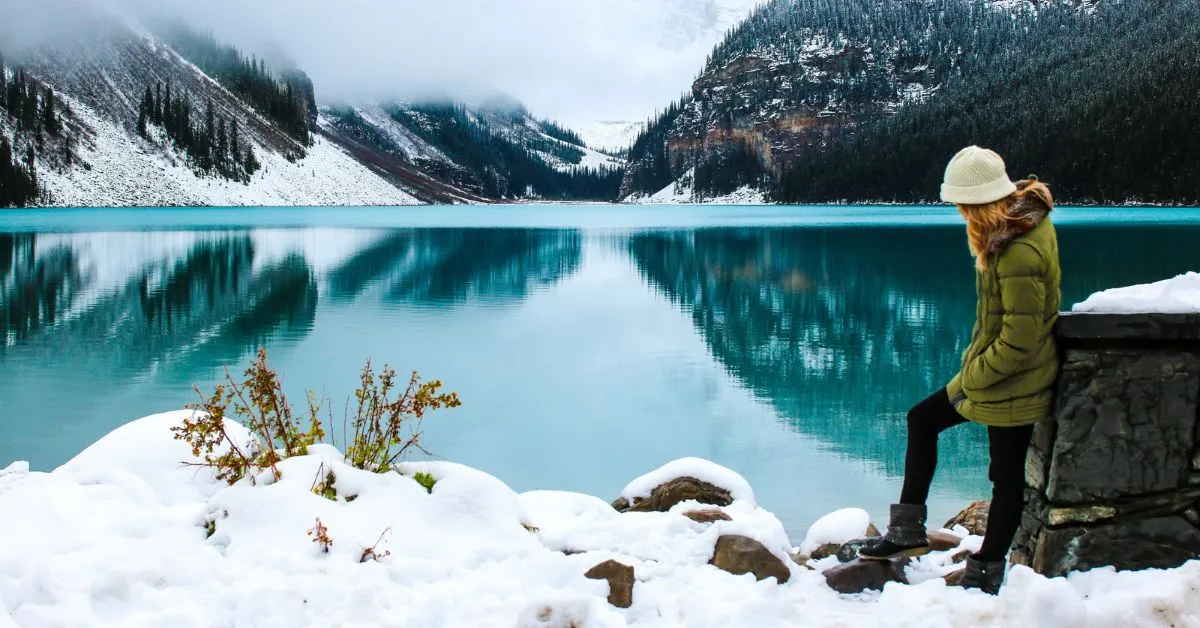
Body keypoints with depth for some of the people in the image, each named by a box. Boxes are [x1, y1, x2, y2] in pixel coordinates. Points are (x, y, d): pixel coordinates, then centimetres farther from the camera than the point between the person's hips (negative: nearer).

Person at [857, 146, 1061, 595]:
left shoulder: (1019, 254, -30)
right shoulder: (1025, 216, 0)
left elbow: (1019, 341, -27)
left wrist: (971, 377, -14)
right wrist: (974, 367, 10)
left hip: (1010, 383, -10)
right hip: (993, 370, 11)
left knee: (1007, 476, 6)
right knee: (922, 419, 17)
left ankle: (985, 575, 22)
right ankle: (907, 530, 24)